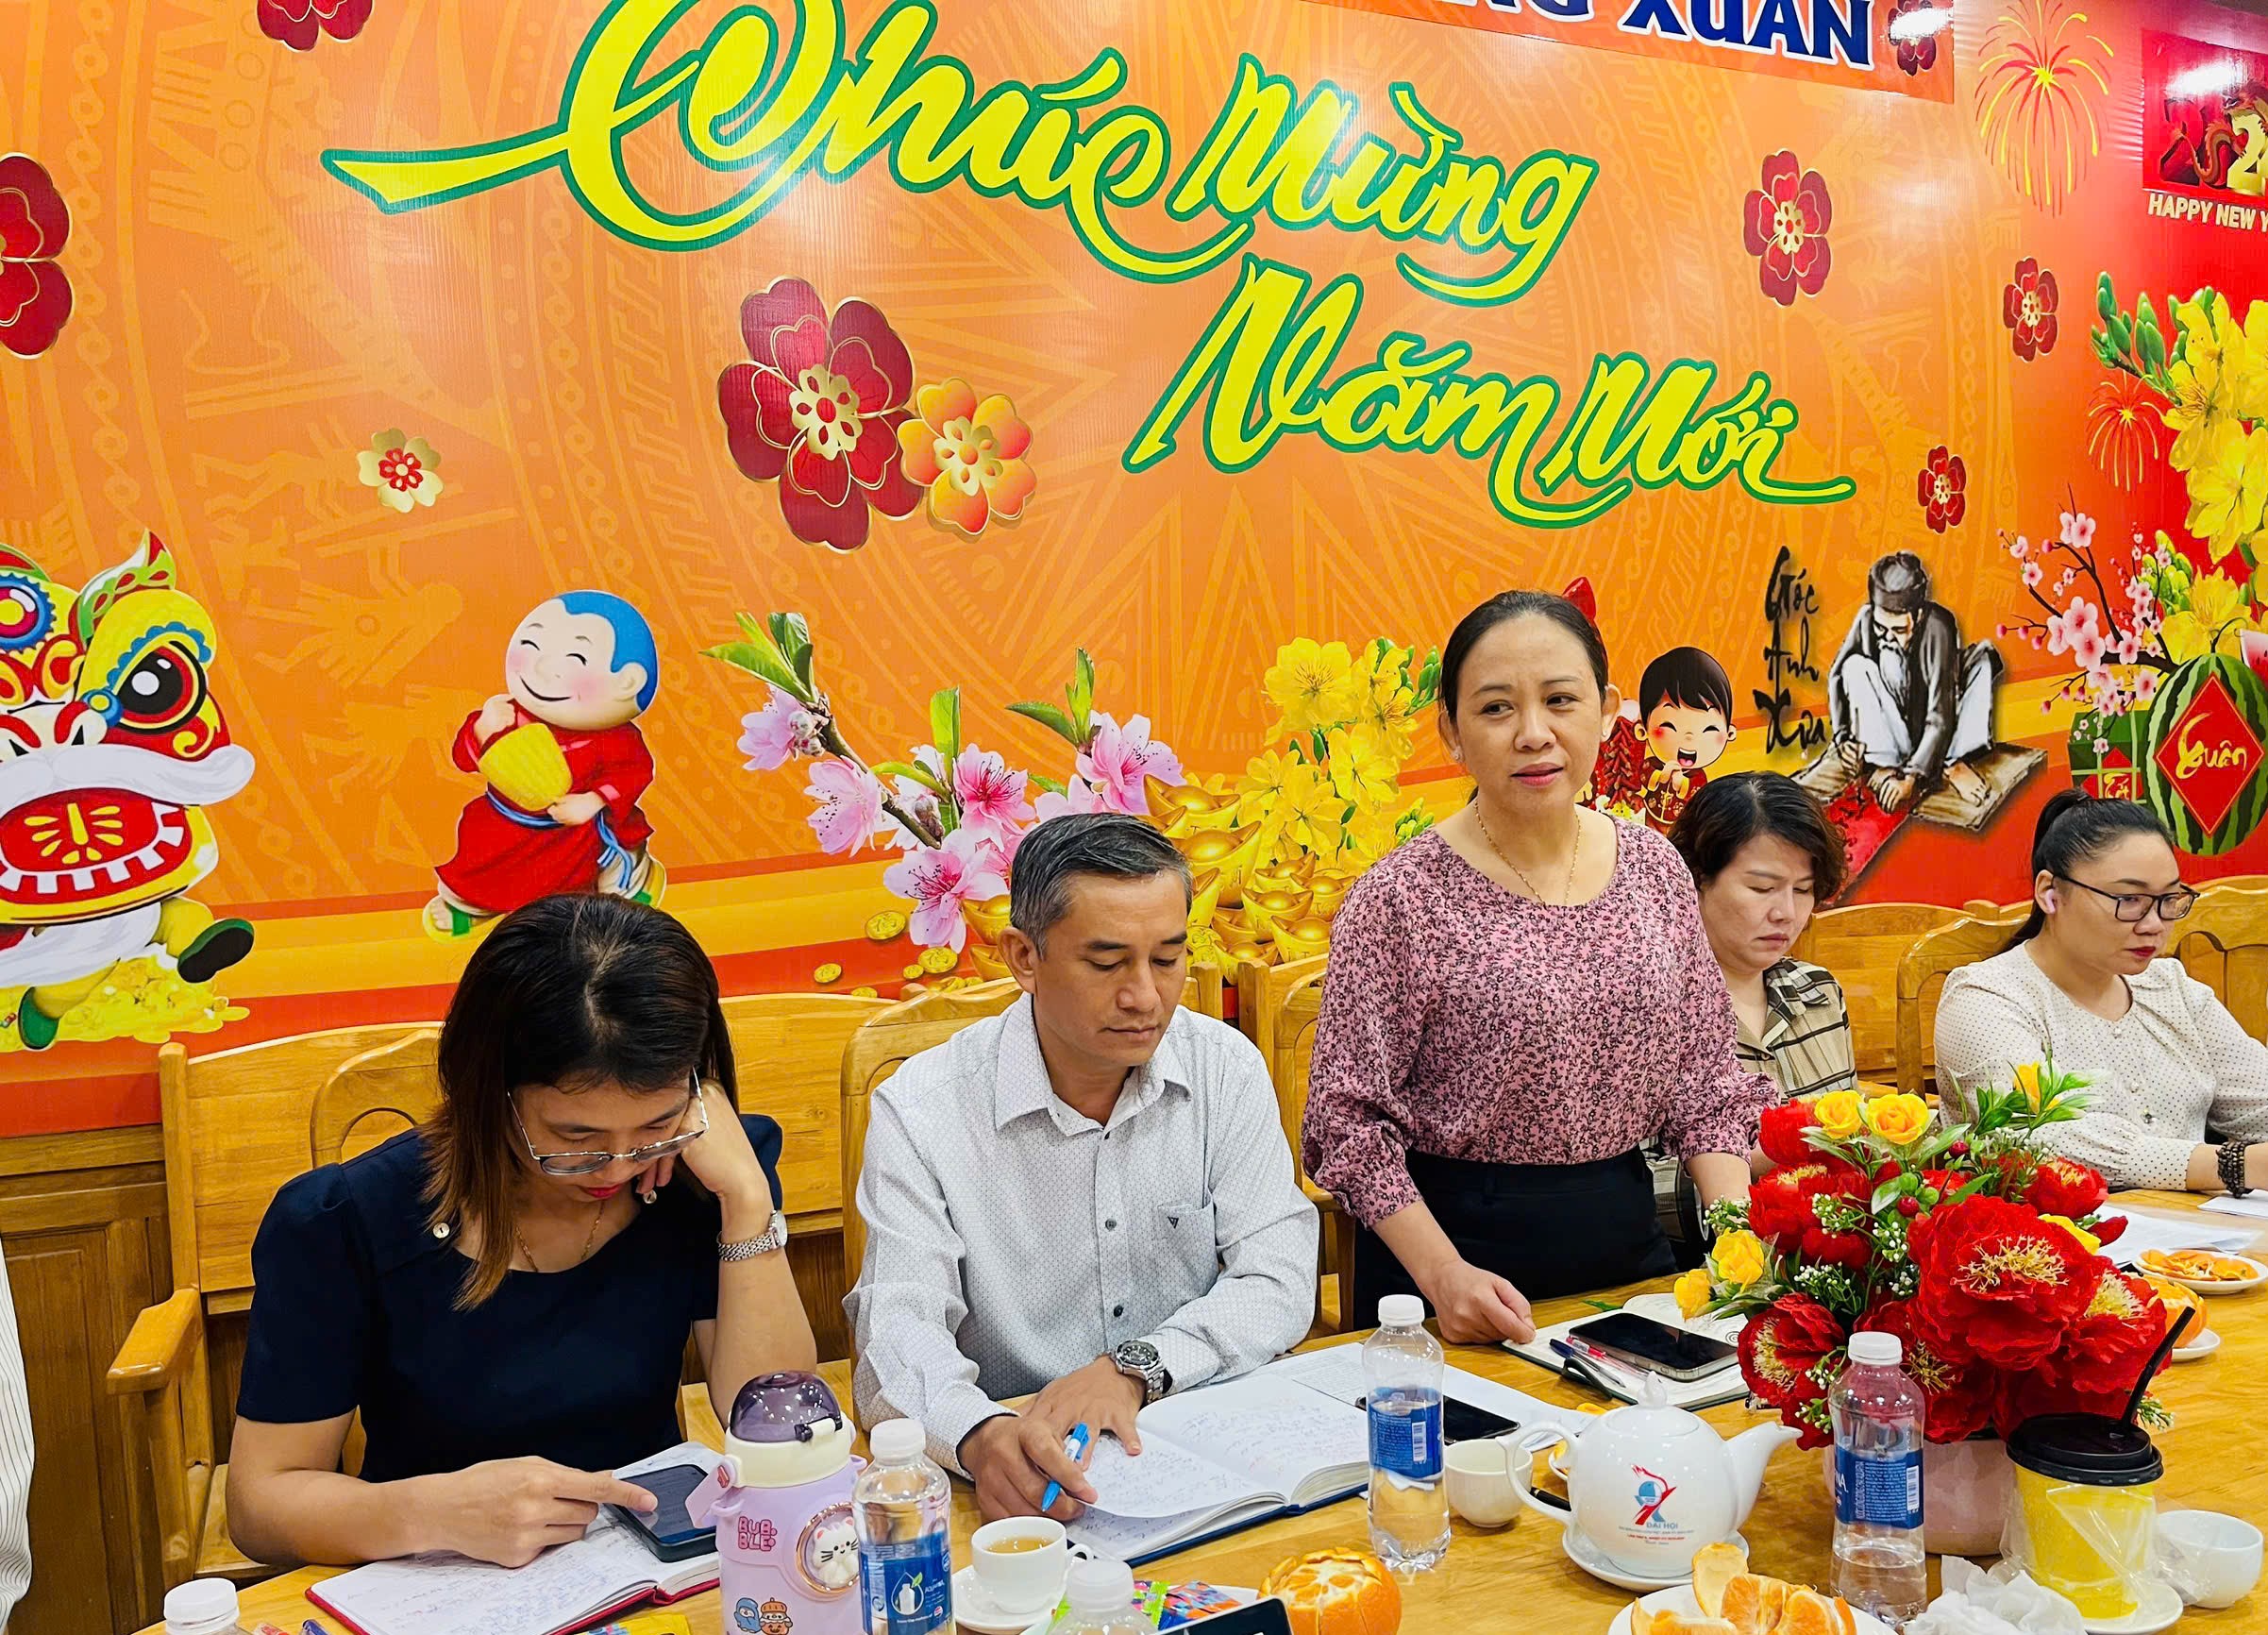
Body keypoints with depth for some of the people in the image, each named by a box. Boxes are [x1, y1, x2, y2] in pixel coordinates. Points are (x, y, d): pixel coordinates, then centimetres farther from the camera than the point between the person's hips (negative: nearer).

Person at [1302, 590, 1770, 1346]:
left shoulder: (1654, 867, 1)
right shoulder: (1399, 899, -14)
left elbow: (1705, 1078, 6)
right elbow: (1349, 1118, -12)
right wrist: (1444, 1274, -20)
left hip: (1628, 1241, 5)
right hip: (1451, 1241, -4)